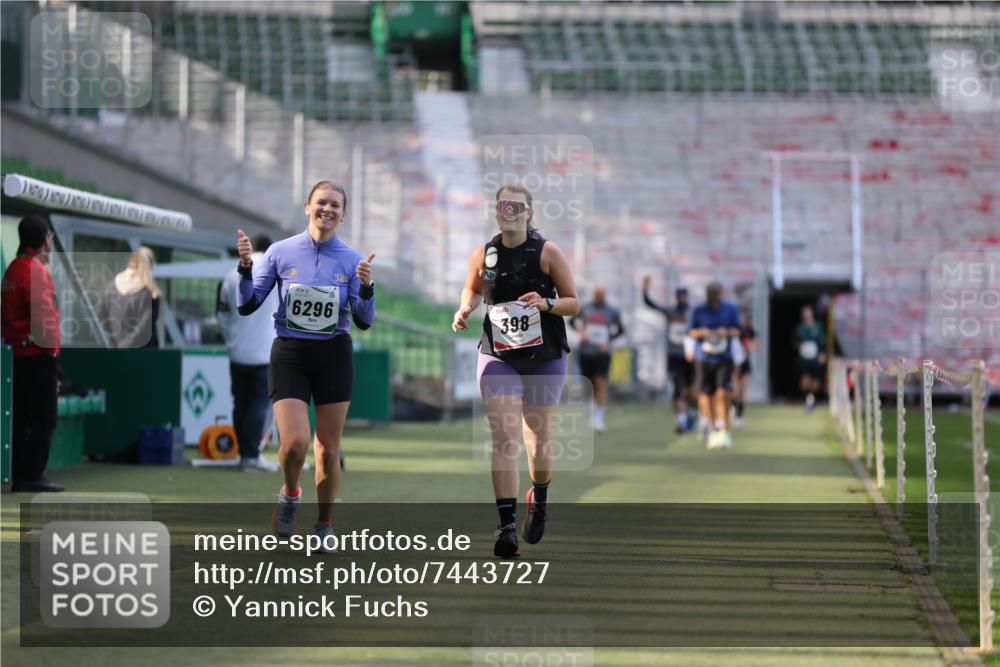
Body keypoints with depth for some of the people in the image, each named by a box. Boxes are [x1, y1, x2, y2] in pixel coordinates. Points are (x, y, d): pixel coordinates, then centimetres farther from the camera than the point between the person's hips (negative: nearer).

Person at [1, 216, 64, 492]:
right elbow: (42, 314, -19)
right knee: (44, 419, -6)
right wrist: (50, 347, -12)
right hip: (40, 355, -9)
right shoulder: (36, 270, -13)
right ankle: (33, 476, -8)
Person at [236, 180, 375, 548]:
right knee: (294, 442, -17)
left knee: (329, 449, 5)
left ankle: (325, 524, 23)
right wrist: (246, 267, -16)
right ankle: (290, 495, 15)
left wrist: (366, 287, -18)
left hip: (334, 356, 1)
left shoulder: (351, 259, 0)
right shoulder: (281, 252, -3)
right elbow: (246, 306, -1)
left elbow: (363, 322, 0)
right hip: (289, 356, -1)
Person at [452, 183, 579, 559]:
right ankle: (507, 525, -18)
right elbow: (473, 290, 20)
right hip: (497, 357, 1)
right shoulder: (482, 255, 0)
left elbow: (574, 303, -2)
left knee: (537, 440, 9)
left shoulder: (547, 252, -7)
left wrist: (546, 304, -22)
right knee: (503, 438, -14)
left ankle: (539, 498, 40)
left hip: (544, 358, -1)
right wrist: (465, 309, -2)